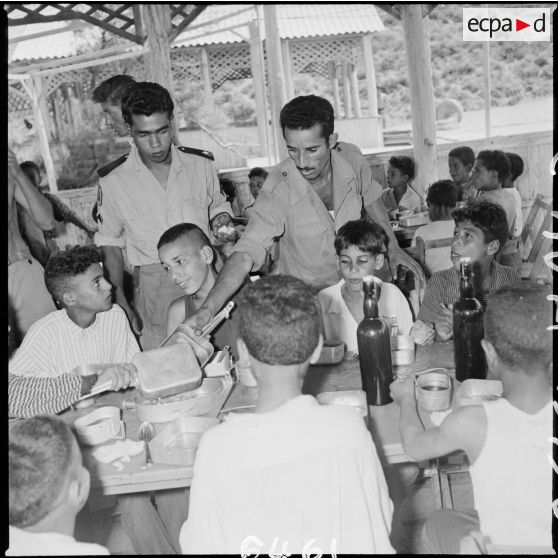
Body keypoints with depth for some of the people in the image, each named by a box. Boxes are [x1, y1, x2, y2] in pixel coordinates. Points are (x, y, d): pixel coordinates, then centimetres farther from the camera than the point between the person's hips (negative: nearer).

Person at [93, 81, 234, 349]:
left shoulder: (201, 163, 2)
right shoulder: (113, 181, -2)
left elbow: (218, 207, 21)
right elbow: (110, 245, 6)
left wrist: (222, 221, -2)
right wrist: (121, 303, 0)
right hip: (154, 287, -1)